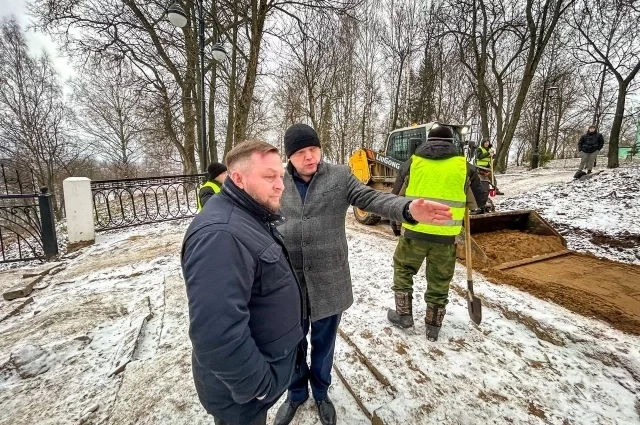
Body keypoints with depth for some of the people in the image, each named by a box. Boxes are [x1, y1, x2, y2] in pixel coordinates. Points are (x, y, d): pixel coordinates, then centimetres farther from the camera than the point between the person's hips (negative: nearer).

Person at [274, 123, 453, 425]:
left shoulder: (339, 176, -5)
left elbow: (372, 198, -16)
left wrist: (408, 209, -36)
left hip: (328, 280, -1)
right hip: (289, 281, 1)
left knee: (324, 341, 21)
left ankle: (321, 392, 50)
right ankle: (296, 393, 50)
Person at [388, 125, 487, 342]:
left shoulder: (412, 162, 3)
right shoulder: (463, 166, 2)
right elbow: (479, 201, 9)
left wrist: (395, 224, 21)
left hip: (414, 231, 0)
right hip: (446, 236, 1)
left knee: (403, 270, 21)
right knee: (439, 281, 16)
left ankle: (404, 314, 27)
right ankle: (433, 326, 29)